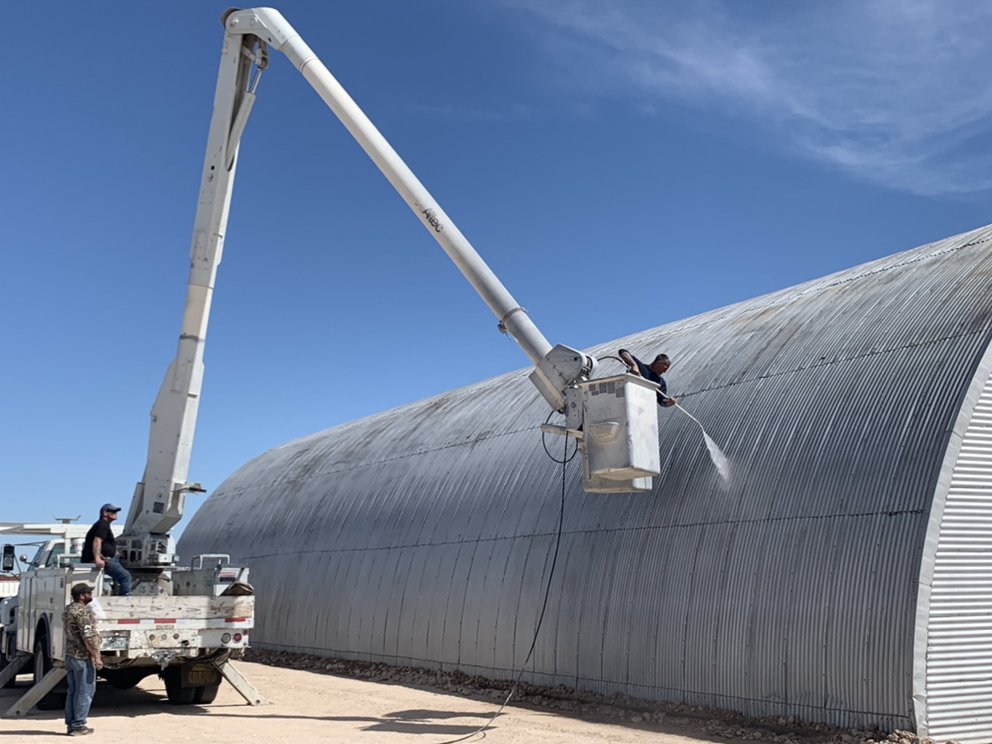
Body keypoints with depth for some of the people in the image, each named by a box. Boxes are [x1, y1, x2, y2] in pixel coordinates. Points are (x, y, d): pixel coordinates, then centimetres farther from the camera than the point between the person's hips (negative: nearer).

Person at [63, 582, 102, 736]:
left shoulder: (68, 609, 13)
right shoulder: (82, 611, -18)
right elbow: (88, 636, -22)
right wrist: (96, 656, -19)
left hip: (70, 654, 10)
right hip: (83, 657, -10)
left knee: (73, 691, 13)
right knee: (84, 691, -3)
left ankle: (70, 724, 16)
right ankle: (78, 725, -2)